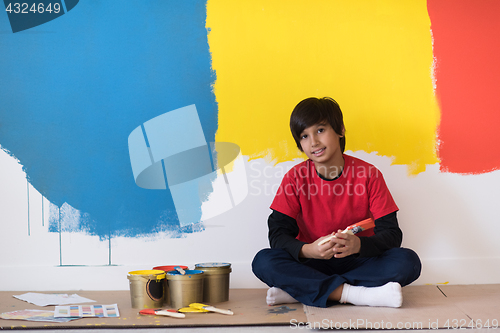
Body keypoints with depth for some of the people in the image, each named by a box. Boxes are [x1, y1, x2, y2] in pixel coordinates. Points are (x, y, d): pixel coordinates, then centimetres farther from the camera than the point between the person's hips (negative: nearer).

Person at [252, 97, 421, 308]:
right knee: (263, 261, -26)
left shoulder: (368, 175, -6)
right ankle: (354, 294, -33)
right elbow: (278, 234, -10)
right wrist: (307, 250, -33)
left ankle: (297, 291, -29)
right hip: (312, 265, 0)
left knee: (408, 261, -28)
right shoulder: (296, 178, -3)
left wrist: (358, 245, -33)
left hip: (357, 263, 0)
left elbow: (391, 234, -11)